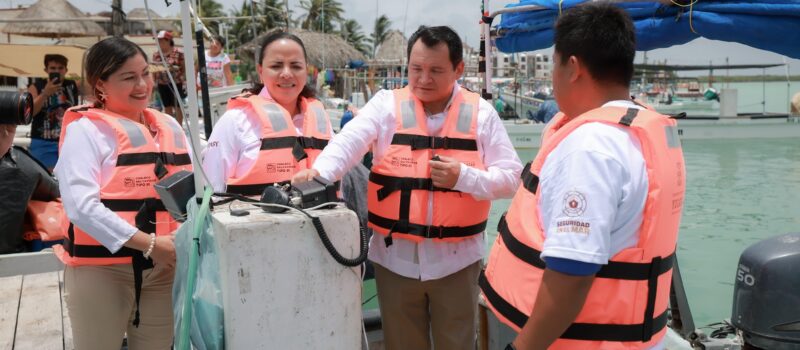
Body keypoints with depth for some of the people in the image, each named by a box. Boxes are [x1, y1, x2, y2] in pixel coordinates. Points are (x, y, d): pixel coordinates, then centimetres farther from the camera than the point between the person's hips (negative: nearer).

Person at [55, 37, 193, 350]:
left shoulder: (169, 126, 11)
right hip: (101, 268, -5)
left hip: (163, 267, 5)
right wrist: (149, 244, -22)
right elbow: (81, 205, -18)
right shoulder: (86, 129, -7)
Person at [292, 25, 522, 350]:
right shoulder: (386, 104, 0)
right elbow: (350, 140, -16)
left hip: (455, 258, 0)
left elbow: (509, 178, 0)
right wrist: (319, 171, -35)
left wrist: (464, 177, -16)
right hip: (395, 256, 1)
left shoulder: (481, 113, 0)